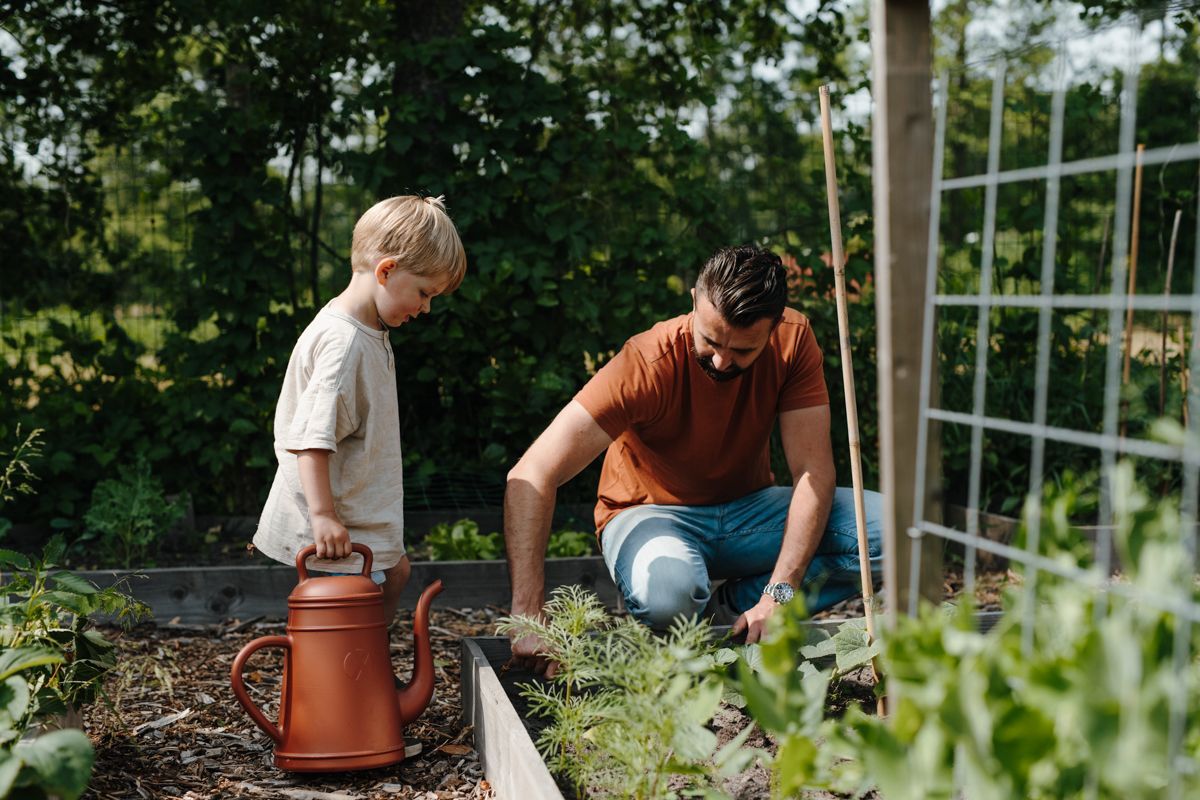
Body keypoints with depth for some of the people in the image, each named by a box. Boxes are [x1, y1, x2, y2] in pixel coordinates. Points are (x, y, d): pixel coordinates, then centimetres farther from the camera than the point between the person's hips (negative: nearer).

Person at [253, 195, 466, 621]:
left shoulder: (370, 334, 9)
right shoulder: (342, 342, -24)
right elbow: (310, 437, -29)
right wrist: (323, 515, -32)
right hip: (337, 530, -11)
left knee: (395, 572, 26)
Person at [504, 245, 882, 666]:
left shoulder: (793, 340, -17)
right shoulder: (648, 363, -28)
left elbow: (813, 471, -18)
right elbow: (531, 478, -33)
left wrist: (779, 592, -32)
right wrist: (529, 619, -43)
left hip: (749, 507, 4)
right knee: (670, 597, -40)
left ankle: (730, 607, -12)